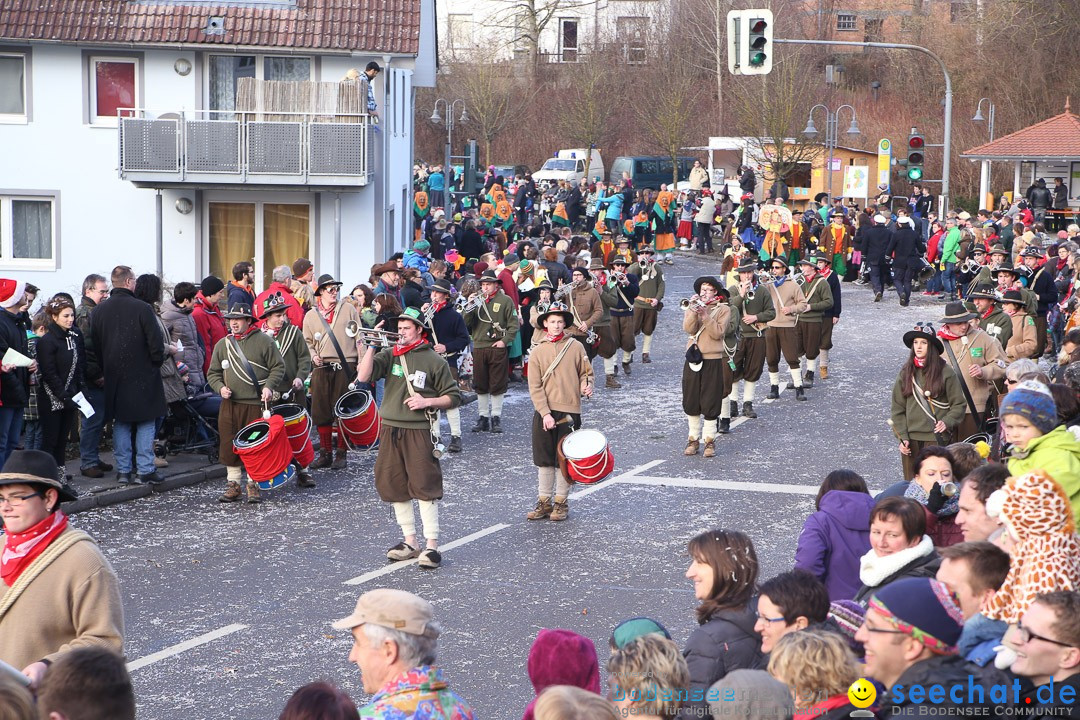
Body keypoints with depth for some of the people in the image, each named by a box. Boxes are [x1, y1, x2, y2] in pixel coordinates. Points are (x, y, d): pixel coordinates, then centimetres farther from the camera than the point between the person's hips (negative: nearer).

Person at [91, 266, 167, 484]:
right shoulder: (142, 308, -14)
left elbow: (95, 346, 7)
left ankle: (123, 470, 11)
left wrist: (107, 371, 16)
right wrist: (156, 363, 5)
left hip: (114, 377, 4)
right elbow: (156, 343, -13)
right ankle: (144, 470, 1)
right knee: (146, 423, 4)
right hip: (143, 376, -4)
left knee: (120, 423, 12)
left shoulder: (99, 311, 2)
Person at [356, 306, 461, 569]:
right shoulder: (389, 355, 8)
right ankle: (409, 542, 20)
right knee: (393, 486, 9)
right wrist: (371, 346, -13)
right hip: (390, 430, 5)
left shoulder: (433, 360, 0)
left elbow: (454, 397, 3)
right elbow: (363, 377, -7)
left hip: (419, 431, -5)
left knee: (425, 486, -8)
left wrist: (427, 402, -11)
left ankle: (432, 545, -4)